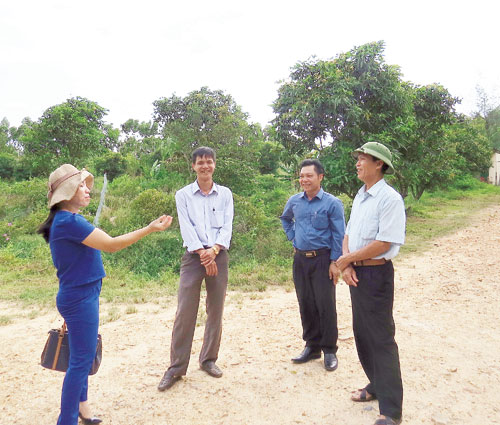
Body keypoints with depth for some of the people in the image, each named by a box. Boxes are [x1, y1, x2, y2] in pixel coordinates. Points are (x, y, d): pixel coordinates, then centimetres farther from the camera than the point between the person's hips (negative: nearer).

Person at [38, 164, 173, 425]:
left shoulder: (66, 220, 9)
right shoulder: (69, 221, -21)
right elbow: (111, 245, -23)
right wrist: (149, 229, -21)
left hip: (80, 296, 10)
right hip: (79, 298, -10)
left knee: (82, 357, 20)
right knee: (82, 360, 1)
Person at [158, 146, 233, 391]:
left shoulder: (225, 194, 8)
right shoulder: (183, 195, 4)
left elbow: (227, 226, 1)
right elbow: (186, 227, -5)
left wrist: (214, 250, -14)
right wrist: (203, 253, -14)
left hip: (218, 256, 2)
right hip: (193, 256, -2)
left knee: (216, 311, 9)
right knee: (185, 312, -3)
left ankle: (208, 360, 25)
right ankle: (176, 367, 10)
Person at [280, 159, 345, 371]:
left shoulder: (332, 203, -8)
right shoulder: (294, 201, 5)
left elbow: (338, 235, -8)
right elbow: (285, 219, 26)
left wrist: (335, 262, -13)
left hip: (322, 260, -4)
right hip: (300, 259, 5)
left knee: (325, 305, 0)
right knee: (305, 304, 12)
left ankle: (329, 350, 16)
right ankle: (312, 346, 27)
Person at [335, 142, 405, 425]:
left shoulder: (390, 198, -15)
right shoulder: (359, 197, 11)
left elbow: (383, 244, -21)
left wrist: (345, 259, -13)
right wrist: (347, 265, -5)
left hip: (377, 274, -8)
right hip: (356, 273, 8)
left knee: (381, 339, 0)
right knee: (362, 333, 18)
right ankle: (376, 386, 38)